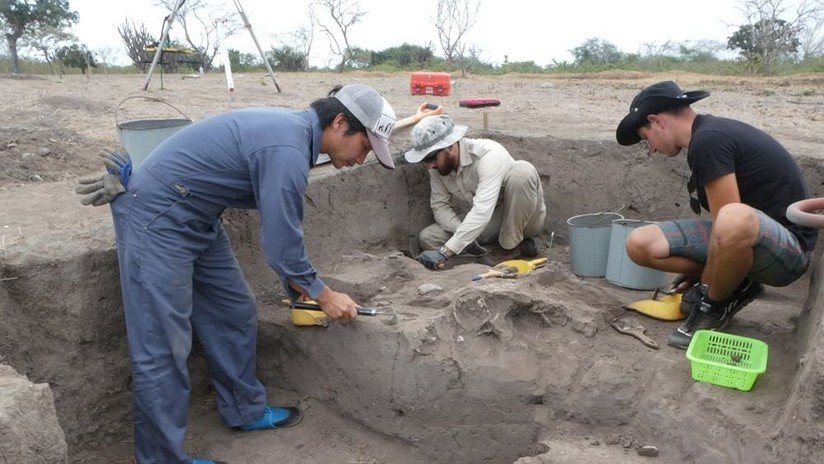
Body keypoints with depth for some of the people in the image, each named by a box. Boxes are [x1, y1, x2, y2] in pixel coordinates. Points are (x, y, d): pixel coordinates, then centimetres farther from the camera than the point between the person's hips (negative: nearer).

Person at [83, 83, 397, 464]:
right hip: (156, 219, -10)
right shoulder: (287, 151, -27)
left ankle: (245, 411, 31)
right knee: (162, 348, -5)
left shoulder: (292, 128, 5)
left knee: (235, 315, 14)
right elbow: (281, 242, -21)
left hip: (197, 219, 10)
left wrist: (296, 281, 17)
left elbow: (279, 224, 15)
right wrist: (324, 296, -6)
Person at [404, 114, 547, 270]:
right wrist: (461, 231, -26)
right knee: (427, 238, -13)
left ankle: (512, 244, -16)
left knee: (522, 170, -36)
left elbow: (482, 211, -39)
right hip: (490, 222, 6)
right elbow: (440, 206, -4)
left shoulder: (488, 154, -30)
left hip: (526, 217, -5)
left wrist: (444, 253, -44)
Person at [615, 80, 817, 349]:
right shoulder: (711, 129, 10)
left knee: (734, 220, -44)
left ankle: (714, 307, -15)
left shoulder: (708, 141, -20)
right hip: (748, 239, 8)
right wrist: (700, 273, 29)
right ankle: (733, 284, 6)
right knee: (640, 244, -8)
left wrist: (703, 285, -7)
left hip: (787, 249, -8)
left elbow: (728, 222, -22)